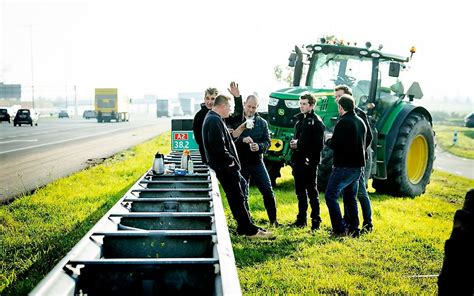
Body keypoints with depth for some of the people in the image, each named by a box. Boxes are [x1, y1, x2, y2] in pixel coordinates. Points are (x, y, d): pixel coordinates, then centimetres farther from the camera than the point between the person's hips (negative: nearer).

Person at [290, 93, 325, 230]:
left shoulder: (316, 121, -9)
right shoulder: (299, 119, 15)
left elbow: (318, 144, -16)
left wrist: (300, 144, -19)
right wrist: (293, 143, 3)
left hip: (309, 161, -7)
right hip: (298, 160, 7)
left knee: (312, 191, -1)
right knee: (300, 190, 13)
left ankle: (316, 220, 7)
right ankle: (301, 219, 23)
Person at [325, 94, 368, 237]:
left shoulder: (343, 123, -16)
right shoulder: (360, 122, 12)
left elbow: (335, 145, -19)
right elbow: (365, 143, 19)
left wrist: (328, 141, 0)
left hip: (344, 166, -8)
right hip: (358, 166, 9)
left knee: (331, 195, -1)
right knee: (350, 198, 17)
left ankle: (339, 229, -4)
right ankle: (353, 229, 19)